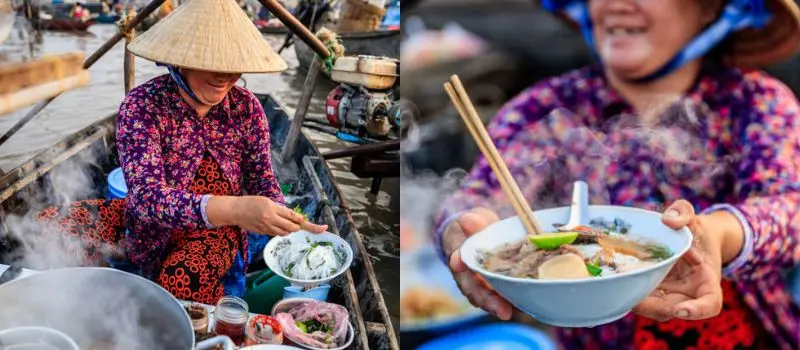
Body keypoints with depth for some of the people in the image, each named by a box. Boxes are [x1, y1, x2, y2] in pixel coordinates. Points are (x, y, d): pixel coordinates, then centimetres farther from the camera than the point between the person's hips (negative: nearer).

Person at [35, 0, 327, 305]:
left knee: (184, 281, -34)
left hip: (215, 230, 0)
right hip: (149, 225, 0)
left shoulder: (246, 107, -11)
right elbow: (146, 197, -33)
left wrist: (289, 224, -23)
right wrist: (234, 209, -49)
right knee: (53, 226, -22)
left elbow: (262, 181, 0)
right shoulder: (143, 105, -21)